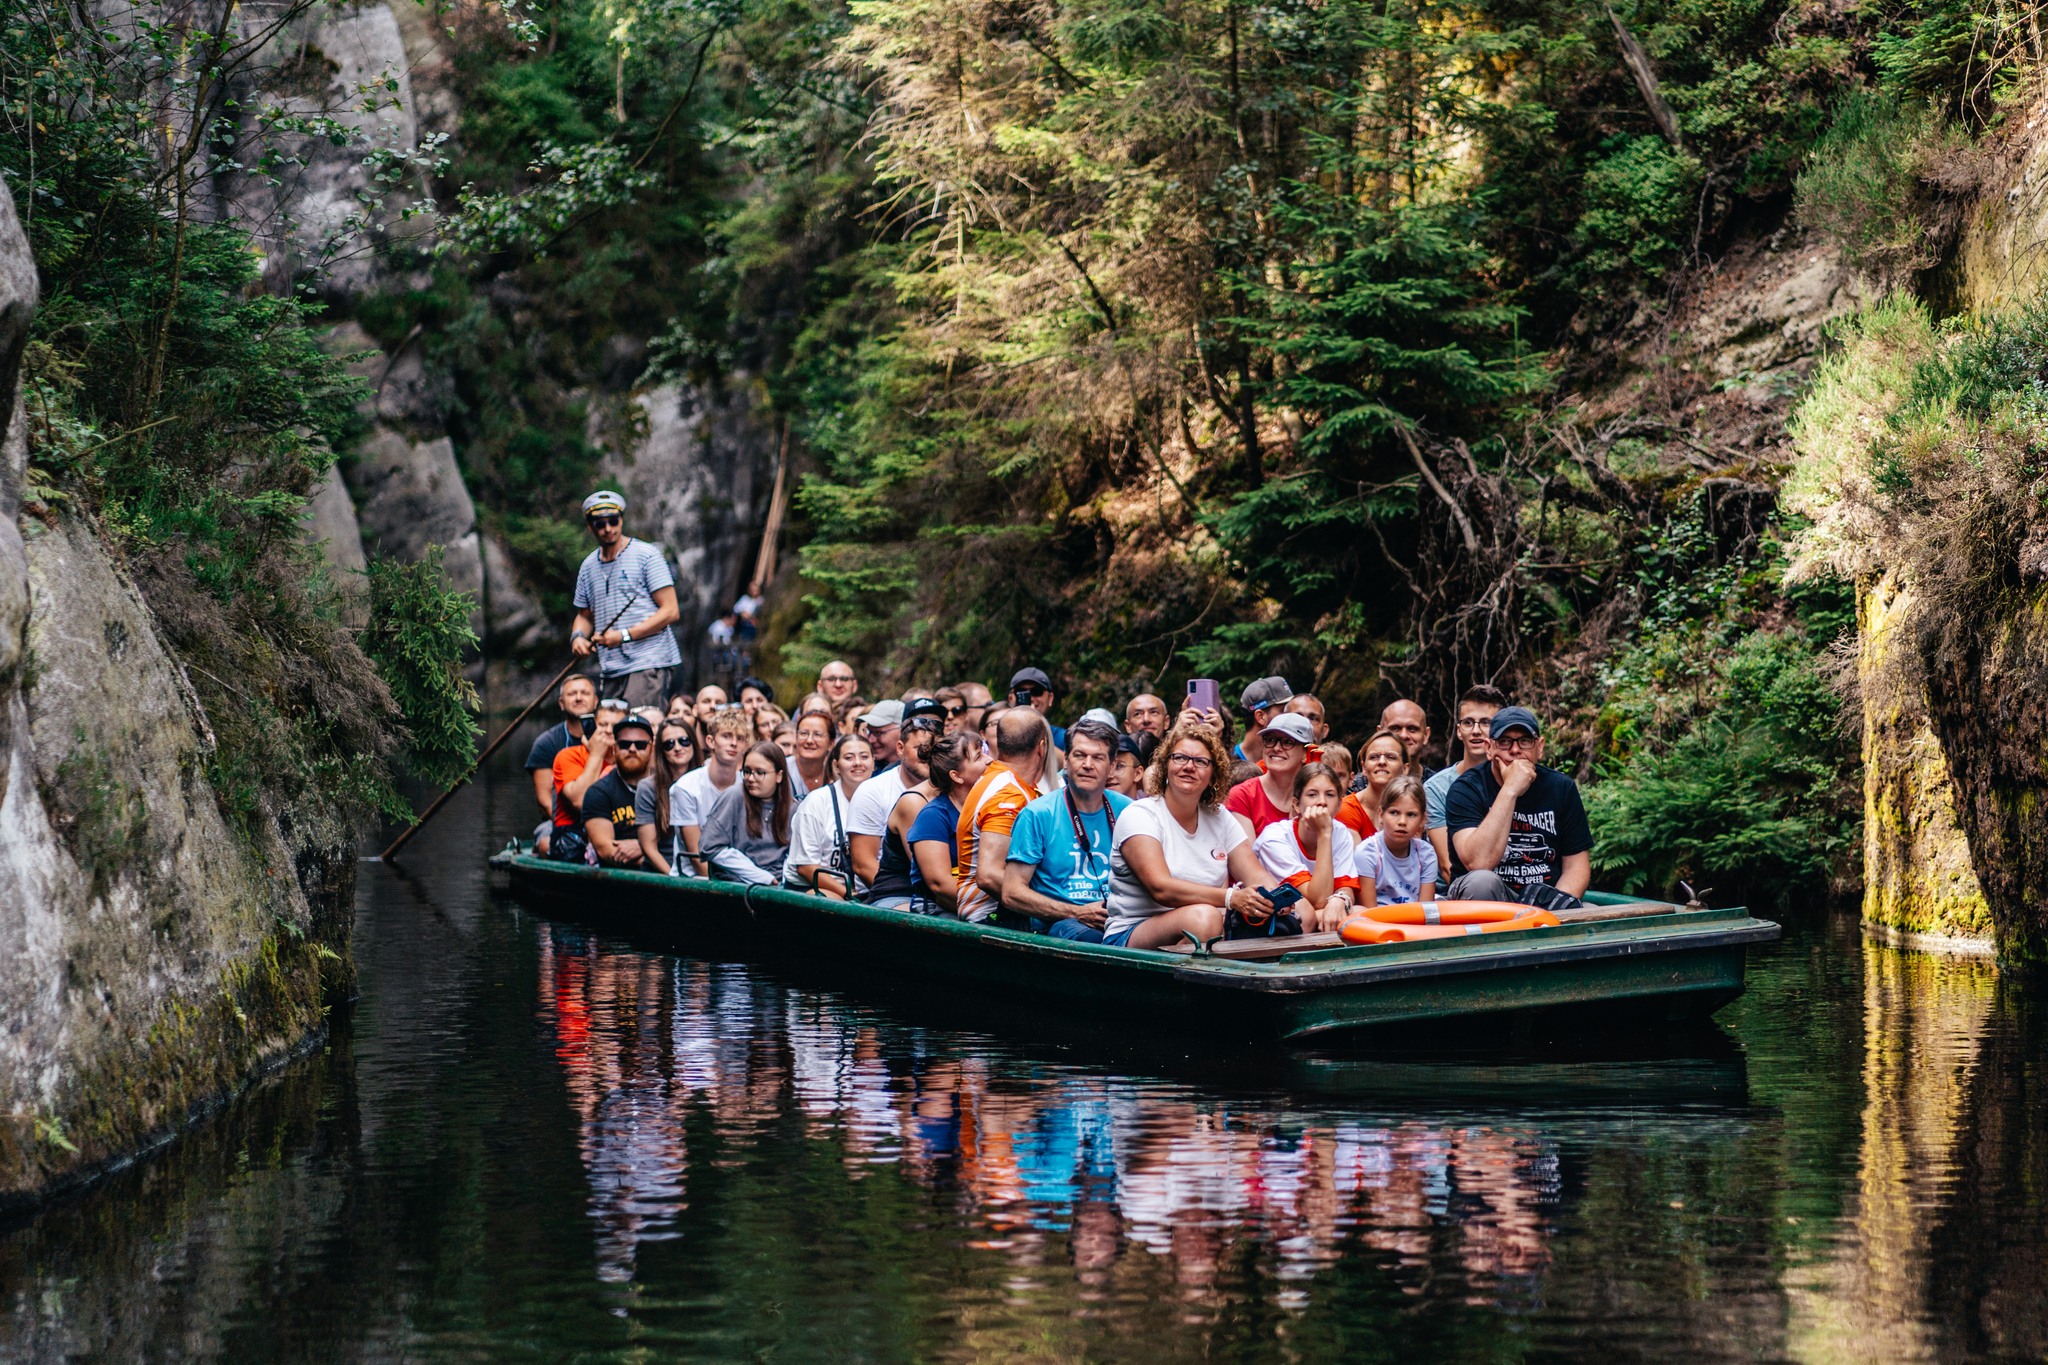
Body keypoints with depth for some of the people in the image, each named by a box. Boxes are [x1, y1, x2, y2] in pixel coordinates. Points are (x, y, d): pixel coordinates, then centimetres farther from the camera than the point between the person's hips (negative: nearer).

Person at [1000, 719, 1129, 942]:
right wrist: (1078, 913, -12)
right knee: (1092, 939, -40)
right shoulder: (1037, 815, 2)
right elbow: (1012, 892, -3)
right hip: (1055, 923, -4)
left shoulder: (1125, 811, 12)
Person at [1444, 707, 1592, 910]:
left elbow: (1576, 864, 6)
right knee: (1481, 881, -36)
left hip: (1545, 898, 2)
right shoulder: (1466, 789, -7)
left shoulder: (1561, 788, 5)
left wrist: (1559, 905, -16)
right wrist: (1510, 791, -24)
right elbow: (1478, 863, -24)